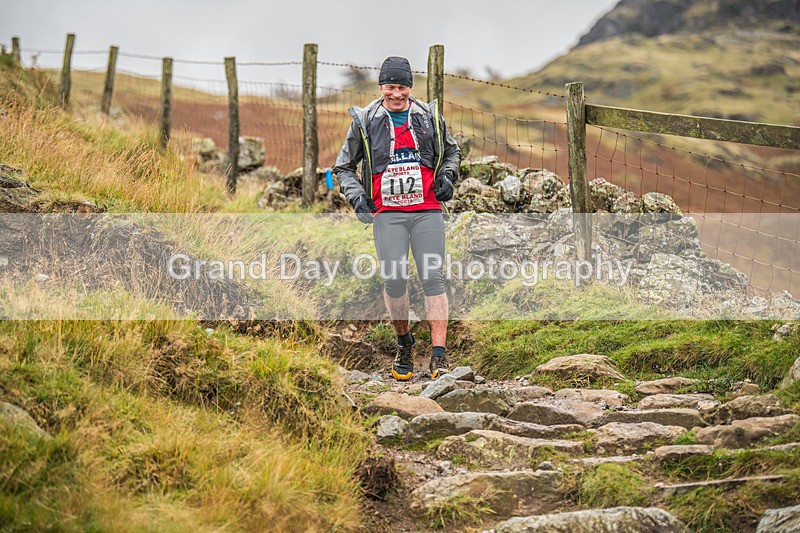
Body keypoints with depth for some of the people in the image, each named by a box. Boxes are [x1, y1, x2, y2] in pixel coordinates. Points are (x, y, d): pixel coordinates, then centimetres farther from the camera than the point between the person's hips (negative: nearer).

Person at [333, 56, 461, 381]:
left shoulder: (429, 116, 8)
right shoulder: (365, 121, 4)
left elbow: (451, 151, 26)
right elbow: (343, 167, 14)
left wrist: (447, 177, 7)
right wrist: (356, 196, -2)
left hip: (427, 211, 1)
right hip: (387, 213, -1)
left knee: (433, 279, -7)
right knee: (394, 280, -9)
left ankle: (439, 357, -6)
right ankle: (404, 344, 17)